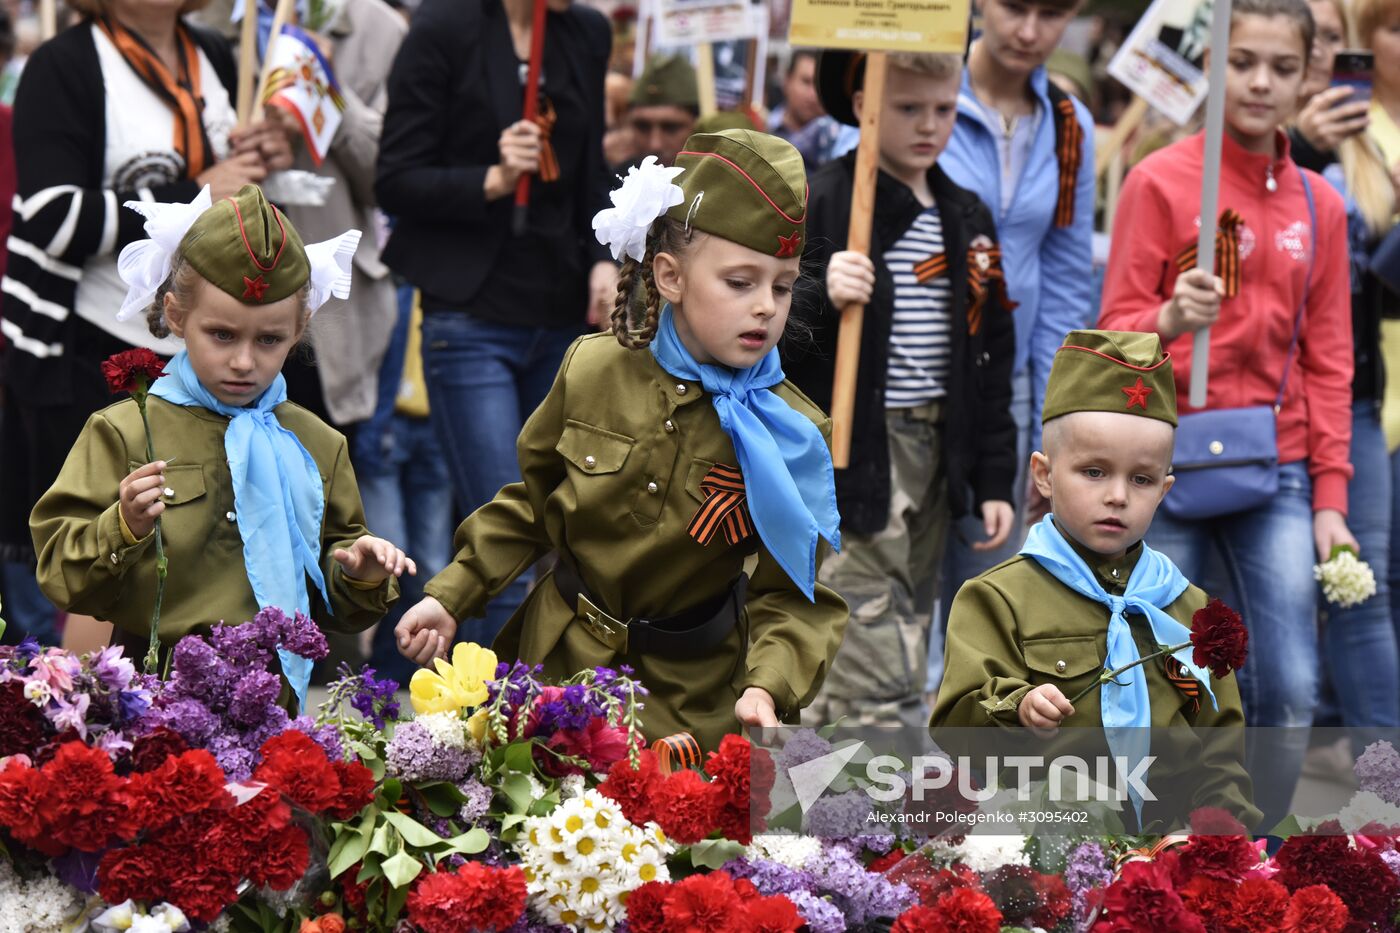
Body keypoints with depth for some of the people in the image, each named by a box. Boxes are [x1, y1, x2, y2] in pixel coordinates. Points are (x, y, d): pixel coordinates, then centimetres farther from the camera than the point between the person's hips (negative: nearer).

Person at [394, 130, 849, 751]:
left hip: (691, 697, -2)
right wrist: (451, 595, 5)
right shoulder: (592, 369, -7)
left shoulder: (793, 435, -15)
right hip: (559, 662, 2)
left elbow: (794, 596, -14)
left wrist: (768, 687, -31)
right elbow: (532, 503, 8)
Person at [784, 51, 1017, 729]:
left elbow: (991, 357, 18)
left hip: (931, 456, 7)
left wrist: (993, 477, 14)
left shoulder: (967, 220, 13)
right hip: (848, 462, -7)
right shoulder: (820, 203, -7)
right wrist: (822, 300, -29)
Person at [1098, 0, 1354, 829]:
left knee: (1291, 696, -4)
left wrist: (1330, 495, 5)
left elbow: (1329, 362, 11)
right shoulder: (1161, 180, -1)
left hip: (1276, 476, 3)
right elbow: (1115, 329, -2)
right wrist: (1170, 320, -24)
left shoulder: (1319, 205, 9)